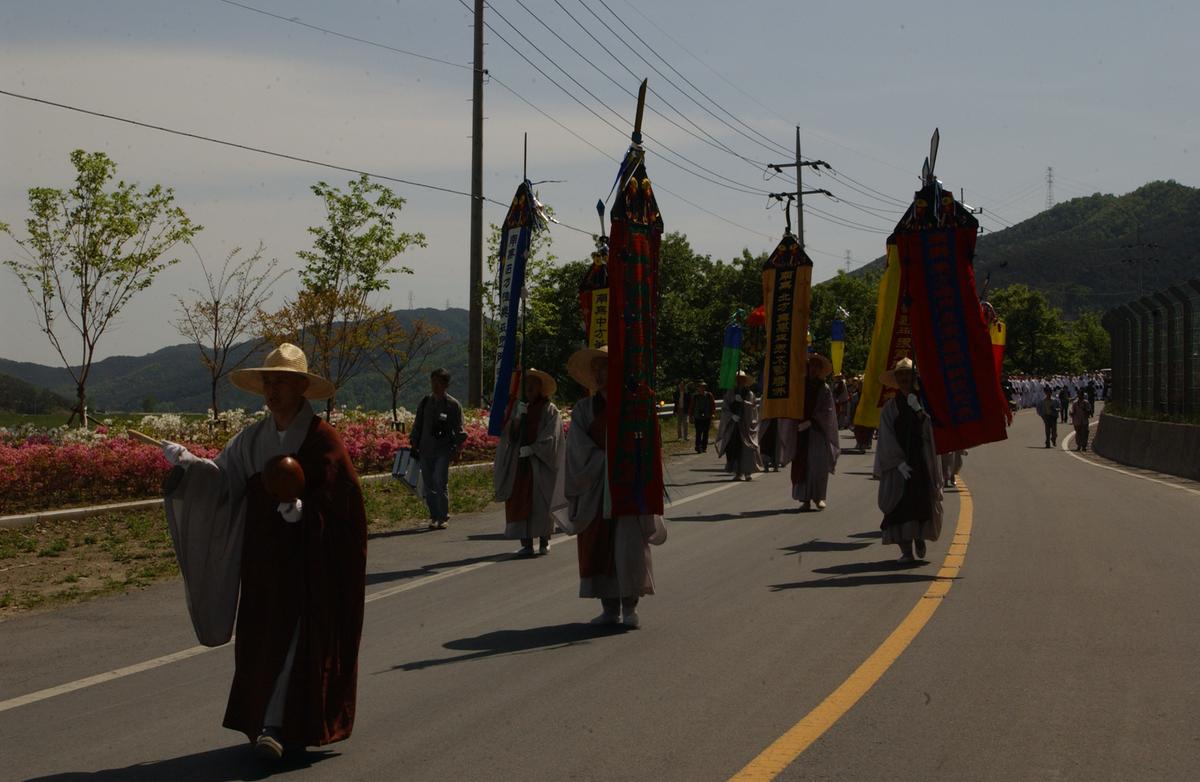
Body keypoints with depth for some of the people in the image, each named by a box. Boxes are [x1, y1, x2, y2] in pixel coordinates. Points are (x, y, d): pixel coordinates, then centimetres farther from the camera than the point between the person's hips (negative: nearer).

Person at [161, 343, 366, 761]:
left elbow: (336, 502, -11)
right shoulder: (253, 439, 7)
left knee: (295, 637, -6)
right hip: (262, 557, 6)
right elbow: (222, 477, -1)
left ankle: (274, 727, -8)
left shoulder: (323, 439, -9)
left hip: (307, 560, -5)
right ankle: (265, 722, 20)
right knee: (259, 638, 8)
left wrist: (300, 508, -28)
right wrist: (187, 462, -18)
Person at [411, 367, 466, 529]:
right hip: (425, 449, 4)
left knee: (440, 482, -15)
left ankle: (444, 517, -7)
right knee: (428, 485, 5)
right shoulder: (424, 402, 12)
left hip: (443, 450, -4)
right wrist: (414, 446, 12)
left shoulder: (453, 405, 1)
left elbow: (459, 430, 3)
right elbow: (417, 425, 19)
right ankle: (434, 517, 17)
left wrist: (456, 446, -10)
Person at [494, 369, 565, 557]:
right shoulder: (521, 408, 14)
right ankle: (526, 544, -5)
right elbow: (510, 436, 6)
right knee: (520, 503, -4)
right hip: (520, 464, 4)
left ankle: (544, 542, 9)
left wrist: (532, 449, -15)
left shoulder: (550, 411, 2)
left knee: (541, 504, -2)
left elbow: (550, 438, -7)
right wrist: (517, 418, -10)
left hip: (541, 464, -4)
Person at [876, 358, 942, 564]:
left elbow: (932, 429, -6)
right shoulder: (891, 407, 4)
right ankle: (906, 550, -2)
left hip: (923, 462, 1)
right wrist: (899, 462, -13)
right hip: (899, 464, -1)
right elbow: (887, 439, -2)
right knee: (901, 505, -6)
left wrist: (919, 411, -20)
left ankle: (920, 539, 28)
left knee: (924, 501, 2)